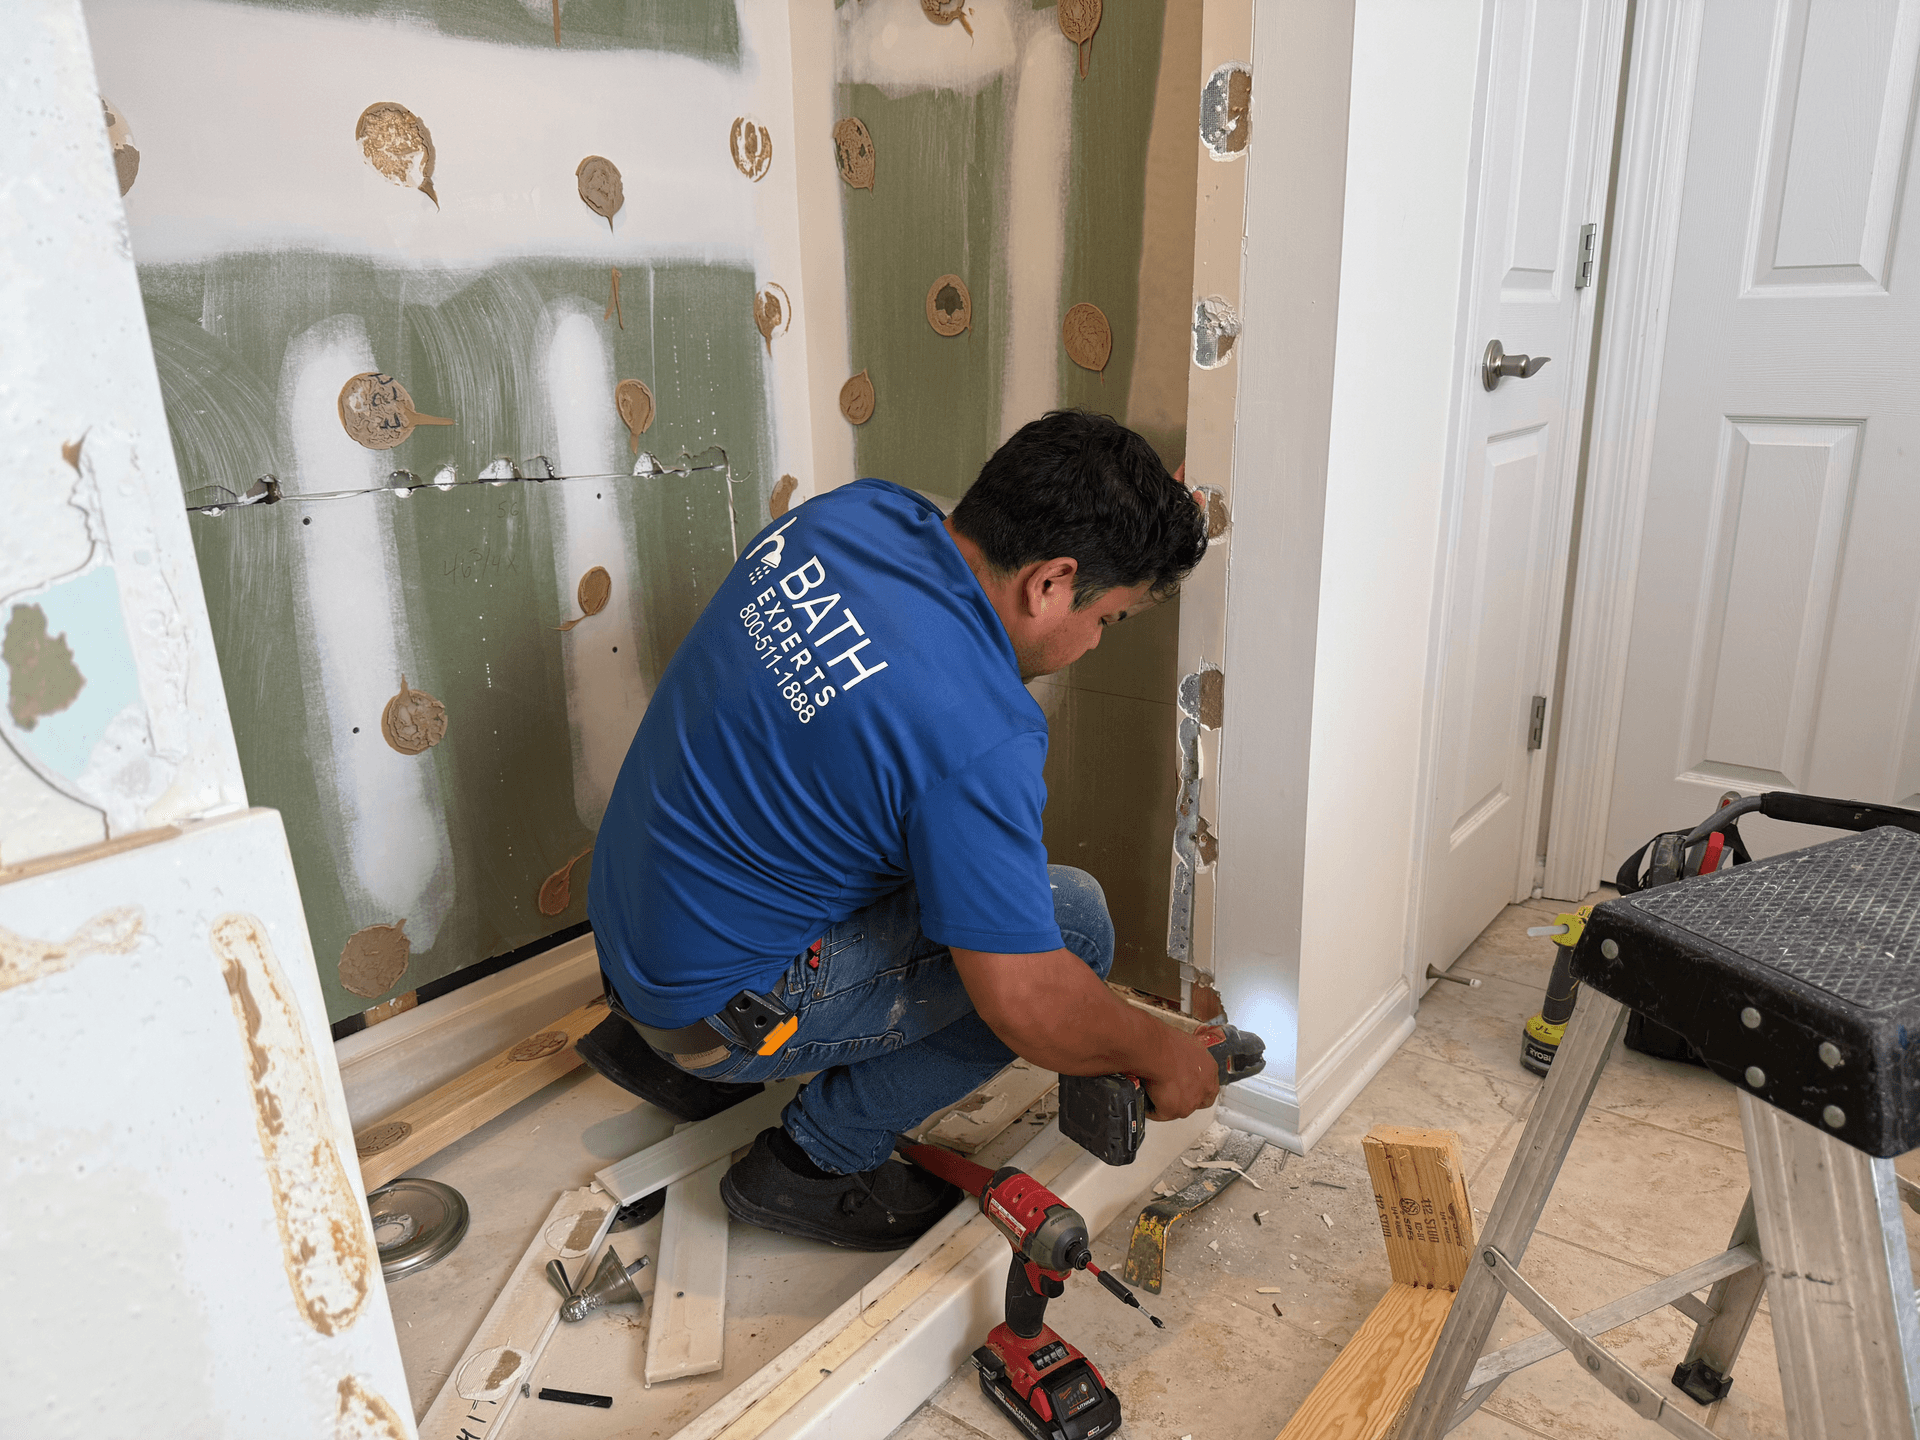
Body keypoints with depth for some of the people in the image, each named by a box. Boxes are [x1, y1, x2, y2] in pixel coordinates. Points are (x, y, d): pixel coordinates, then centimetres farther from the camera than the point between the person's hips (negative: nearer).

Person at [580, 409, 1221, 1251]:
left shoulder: (853, 510, -7)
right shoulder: (978, 738, -29)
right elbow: (1023, 1004, -22)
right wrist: (1162, 1055, -5)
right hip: (722, 1002, -8)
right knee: (1073, 919, -9)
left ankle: (667, 1047, 24)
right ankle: (820, 1158, 3)